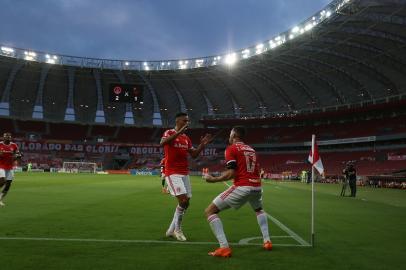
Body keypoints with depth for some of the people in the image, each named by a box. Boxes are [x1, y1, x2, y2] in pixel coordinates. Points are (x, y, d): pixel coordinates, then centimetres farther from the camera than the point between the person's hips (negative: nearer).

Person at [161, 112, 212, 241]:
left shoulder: (186, 138, 15)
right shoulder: (169, 133, -6)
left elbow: (194, 155, 17)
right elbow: (162, 143, -29)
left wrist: (202, 144, 2)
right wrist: (179, 132, -34)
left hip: (184, 173, 8)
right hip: (173, 173, -8)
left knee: (186, 202, 7)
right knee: (183, 200, -17)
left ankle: (171, 230, 21)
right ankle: (177, 229, 2)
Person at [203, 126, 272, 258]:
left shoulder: (231, 148, 0)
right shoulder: (251, 149, 20)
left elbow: (231, 174, -10)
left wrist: (213, 179, 3)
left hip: (242, 187, -7)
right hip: (256, 186, 7)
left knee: (210, 211, 1)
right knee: (259, 210, 40)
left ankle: (224, 247, -10)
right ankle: (267, 241, 30)